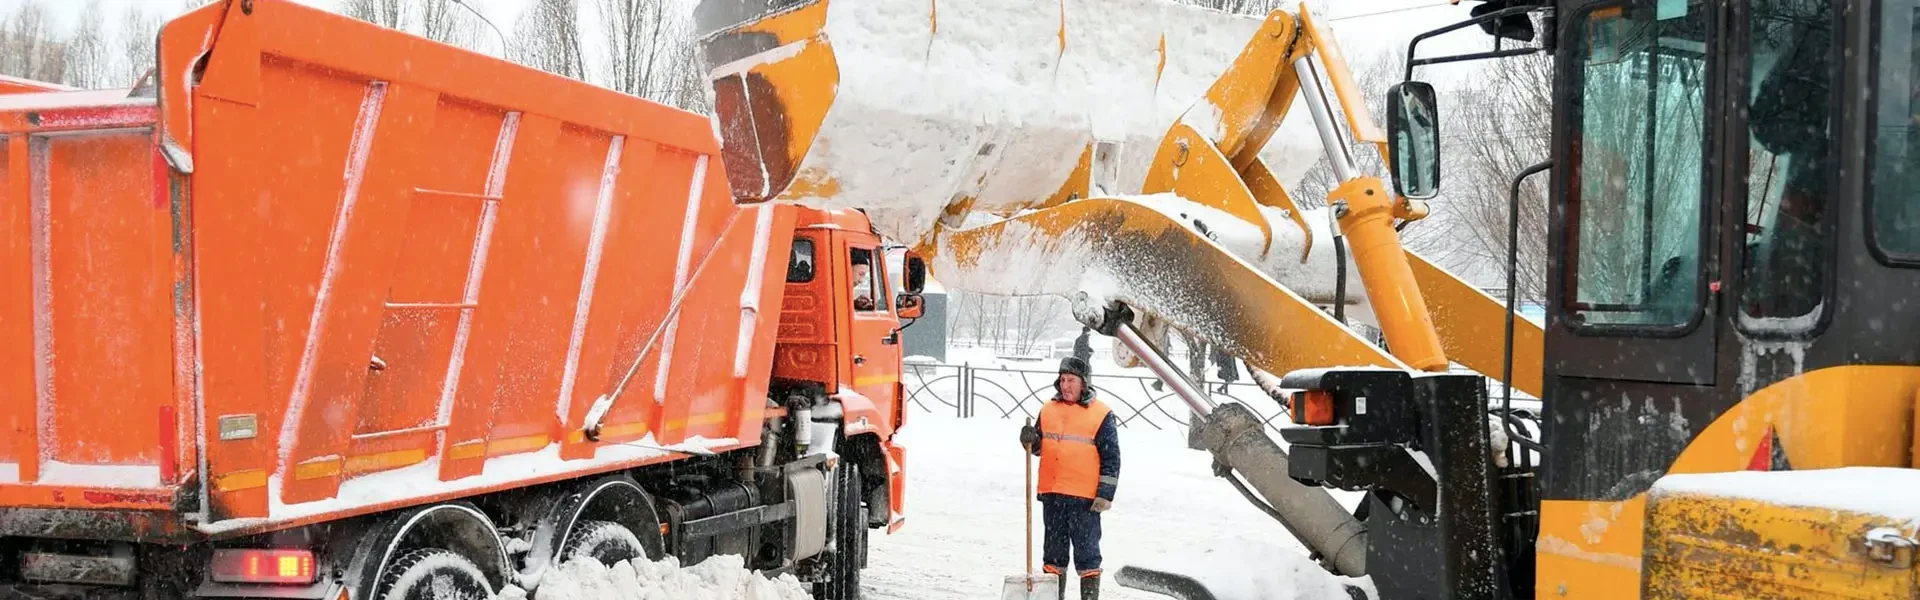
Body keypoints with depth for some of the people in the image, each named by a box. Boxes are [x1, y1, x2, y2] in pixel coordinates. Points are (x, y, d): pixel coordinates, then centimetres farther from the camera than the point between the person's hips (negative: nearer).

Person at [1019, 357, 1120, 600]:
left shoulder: (1102, 415, -6)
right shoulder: (1048, 409, 9)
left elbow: (1111, 459, -5)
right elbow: (1039, 447, 20)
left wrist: (1104, 496, -10)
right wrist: (1030, 440, -3)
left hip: (1084, 497, -5)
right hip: (1052, 494, 5)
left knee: (1086, 551, 2)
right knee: (1054, 548, 14)